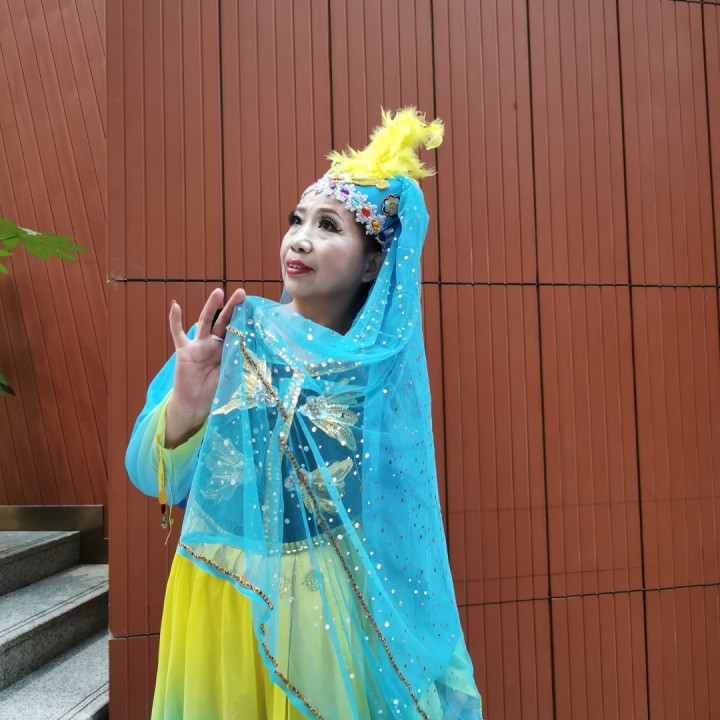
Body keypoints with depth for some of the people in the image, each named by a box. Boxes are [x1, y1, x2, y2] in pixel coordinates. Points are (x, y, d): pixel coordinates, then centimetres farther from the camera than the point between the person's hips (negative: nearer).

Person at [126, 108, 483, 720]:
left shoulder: (386, 365, -4)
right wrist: (184, 408, -32)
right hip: (226, 602, 0)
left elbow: (399, 520, 4)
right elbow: (152, 478, -11)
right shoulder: (233, 330, -9)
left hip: (334, 611, 1)